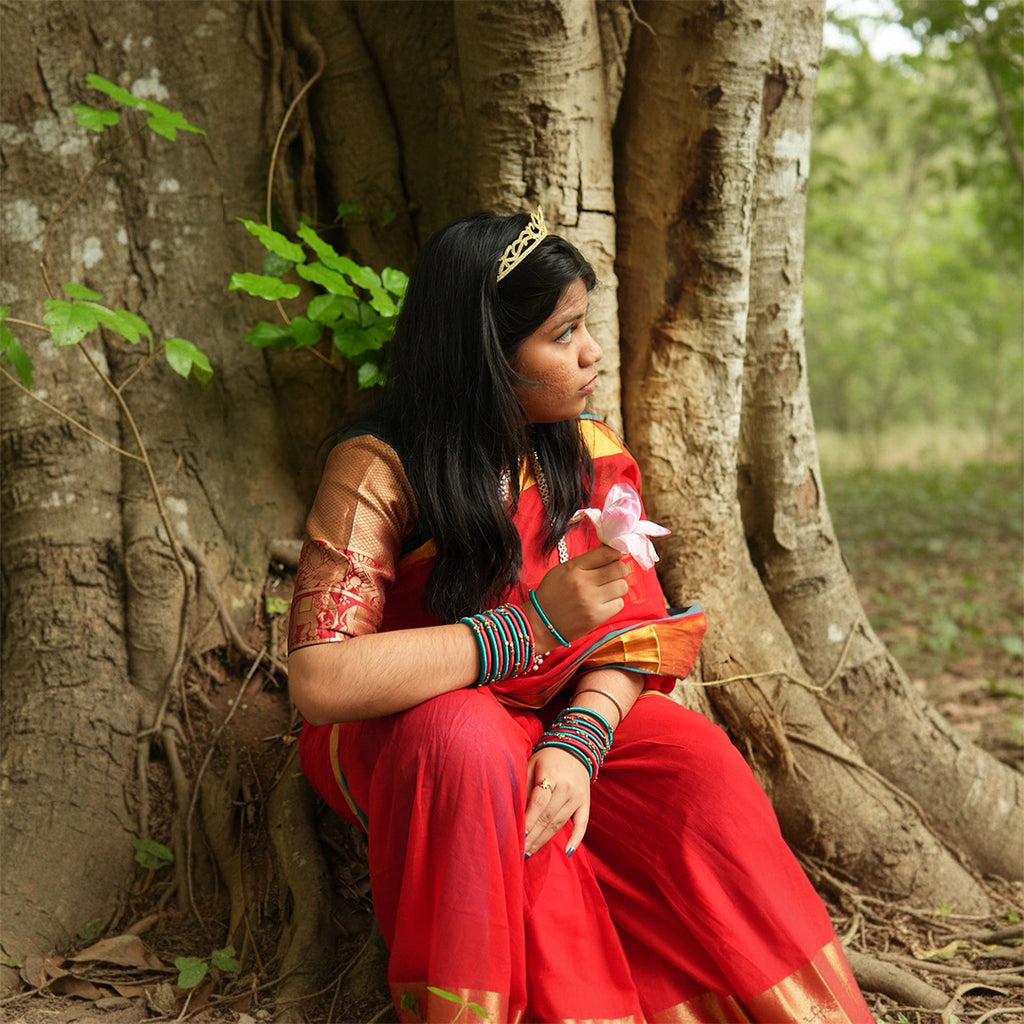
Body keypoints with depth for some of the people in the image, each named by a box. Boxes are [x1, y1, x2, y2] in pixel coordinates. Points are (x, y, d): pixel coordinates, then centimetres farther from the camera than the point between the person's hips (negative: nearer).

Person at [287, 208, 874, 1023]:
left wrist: (577, 742, -29)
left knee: (695, 758, -22)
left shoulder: (589, 454, -3)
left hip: (549, 715, 4)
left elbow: (633, 631, -7)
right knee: (472, 741, -37)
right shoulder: (379, 470, -21)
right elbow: (318, 682, -32)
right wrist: (532, 627, -34)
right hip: (403, 734, -4)